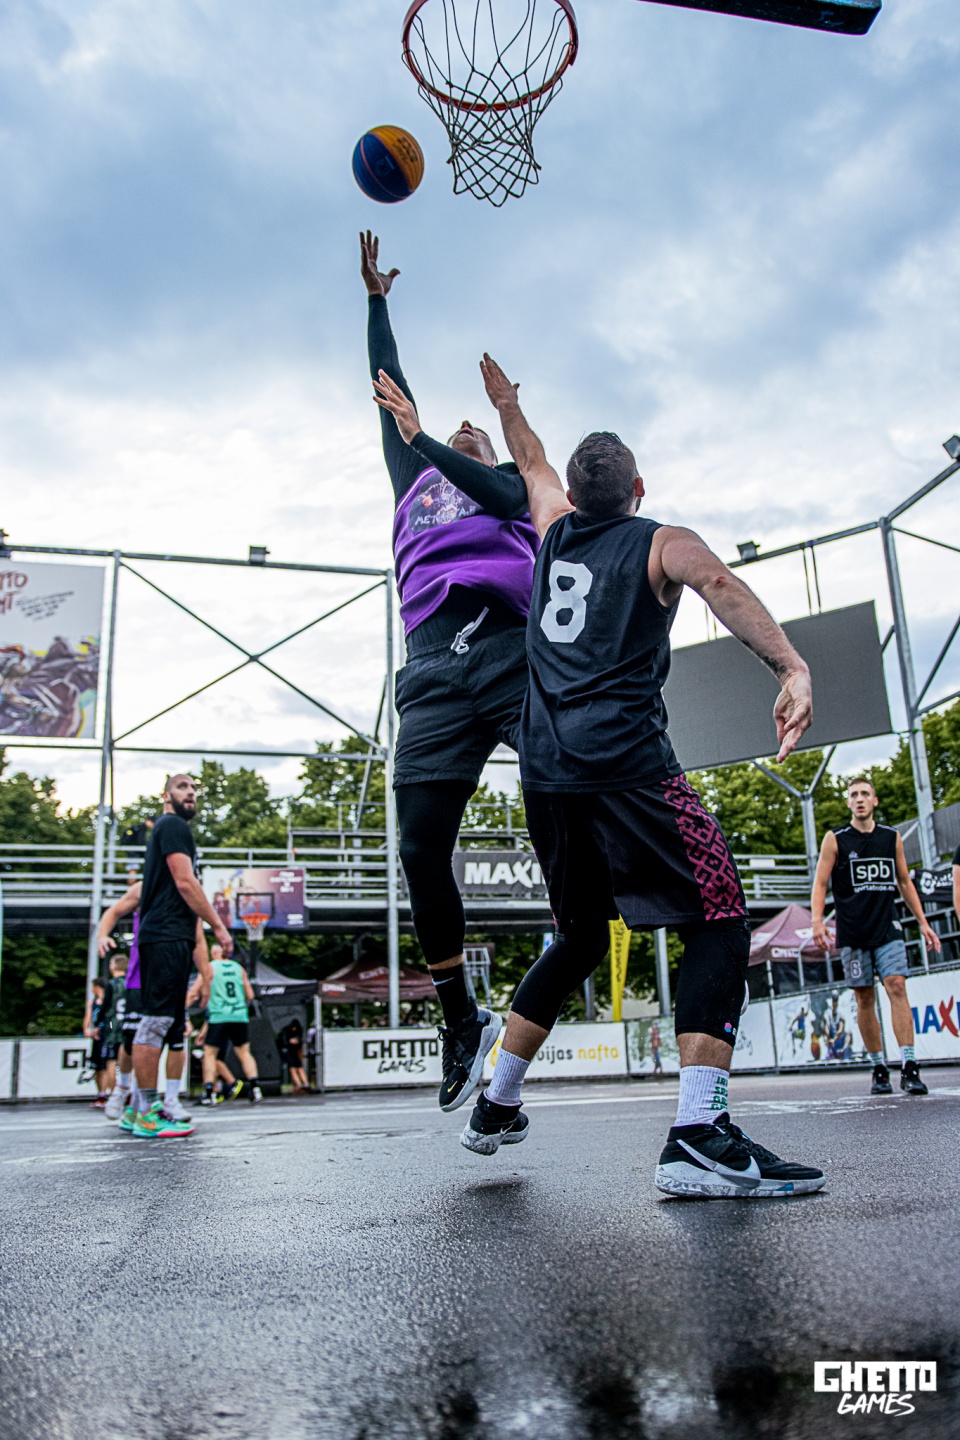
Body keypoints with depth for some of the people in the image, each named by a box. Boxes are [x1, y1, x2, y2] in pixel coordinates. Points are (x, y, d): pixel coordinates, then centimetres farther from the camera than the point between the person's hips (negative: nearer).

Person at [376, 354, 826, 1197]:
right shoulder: (661, 544, 7)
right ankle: (700, 1137, -20)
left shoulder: (557, 528, 21)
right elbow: (719, 585, -14)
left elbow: (532, 461, 41)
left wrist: (504, 399, 58)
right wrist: (792, 668, -27)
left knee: (580, 938, 21)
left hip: (544, 773, 7)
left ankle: (495, 1107, 27)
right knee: (720, 922, -5)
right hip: (626, 765, -6)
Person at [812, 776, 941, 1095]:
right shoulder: (835, 839, 1)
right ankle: (879, 1069, 12)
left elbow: (904, 882, 19)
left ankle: (909, 1066, -15)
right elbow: (820, 883, -1)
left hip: (887, 928, 1)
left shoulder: (892, 837, 10)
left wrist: (923, 922, 14)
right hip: (852, 932, -1)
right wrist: (817, 921, -15)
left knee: (897, 987, -14)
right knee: (865, 999, 2)